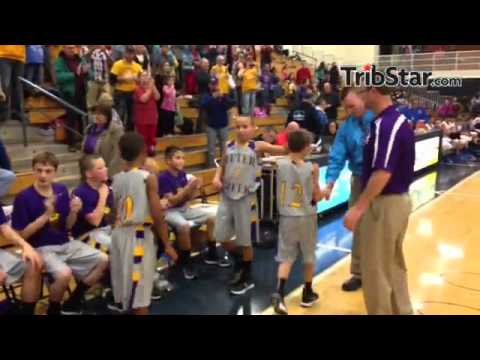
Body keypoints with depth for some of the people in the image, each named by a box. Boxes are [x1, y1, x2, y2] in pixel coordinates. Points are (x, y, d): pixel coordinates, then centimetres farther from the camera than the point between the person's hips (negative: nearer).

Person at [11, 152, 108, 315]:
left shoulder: (62, 190, 1)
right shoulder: (24, 197, -13)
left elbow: (67, 227, 8)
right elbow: (21, 234, -13)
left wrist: (73, 212, -14)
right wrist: (46, 215, -22)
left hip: (65, 244, 6)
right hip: (41, 248, -6)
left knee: (103, 260, -3)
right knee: (64, 273, -33)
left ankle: (72, 303, 12)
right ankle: (53, 309, 1)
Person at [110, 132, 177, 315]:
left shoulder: (116, 179, 4)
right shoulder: (148, 178, -12)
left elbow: (116, 212, 5)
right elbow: (157, 216, -14)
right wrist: (167, 244, -8)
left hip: (119, 233, 6)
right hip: (139, 235, -6)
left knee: (122, 282, 19)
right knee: (139, 291, 4)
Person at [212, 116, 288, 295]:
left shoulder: (257, 146, -7)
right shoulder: (229, 146, 3)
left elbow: (284, 150, -10)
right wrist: (217, 178, -2)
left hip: (245, 198, -4)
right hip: (227, 196, 4)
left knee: (244, 240, 7)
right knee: (221, 236, 8)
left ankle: (247, 278, 26)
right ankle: (239, 262, 37)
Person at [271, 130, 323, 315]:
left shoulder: (280, 165, -5)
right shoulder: (310, 168, -12)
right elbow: (317, 197, -8)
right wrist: (316, 177, 3)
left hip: (287, 217, 2)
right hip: (306, 218, -2)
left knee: (286, 258, 7)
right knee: (309, 257, 16)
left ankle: (279, 294, -10)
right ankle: (307, 294, 29)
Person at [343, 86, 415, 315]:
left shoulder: (385, 125, -21)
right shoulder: (399, 121, 9)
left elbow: (382, 173, -28)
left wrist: (358, 207, -24)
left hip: (384, 203, -10)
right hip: (400, 200, 10)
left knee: (375, 270, 5)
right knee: (394, 265, 22)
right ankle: (401, 310, 36)